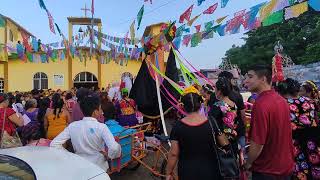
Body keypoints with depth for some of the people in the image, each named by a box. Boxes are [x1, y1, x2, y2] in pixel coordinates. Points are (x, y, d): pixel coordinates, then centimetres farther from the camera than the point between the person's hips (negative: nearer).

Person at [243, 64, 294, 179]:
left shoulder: (260, 104, -27)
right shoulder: (282, 100, 0)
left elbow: (257, 143, -26)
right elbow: (279, 134, 10)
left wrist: (248, 163, -9)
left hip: (267, 170, -7)